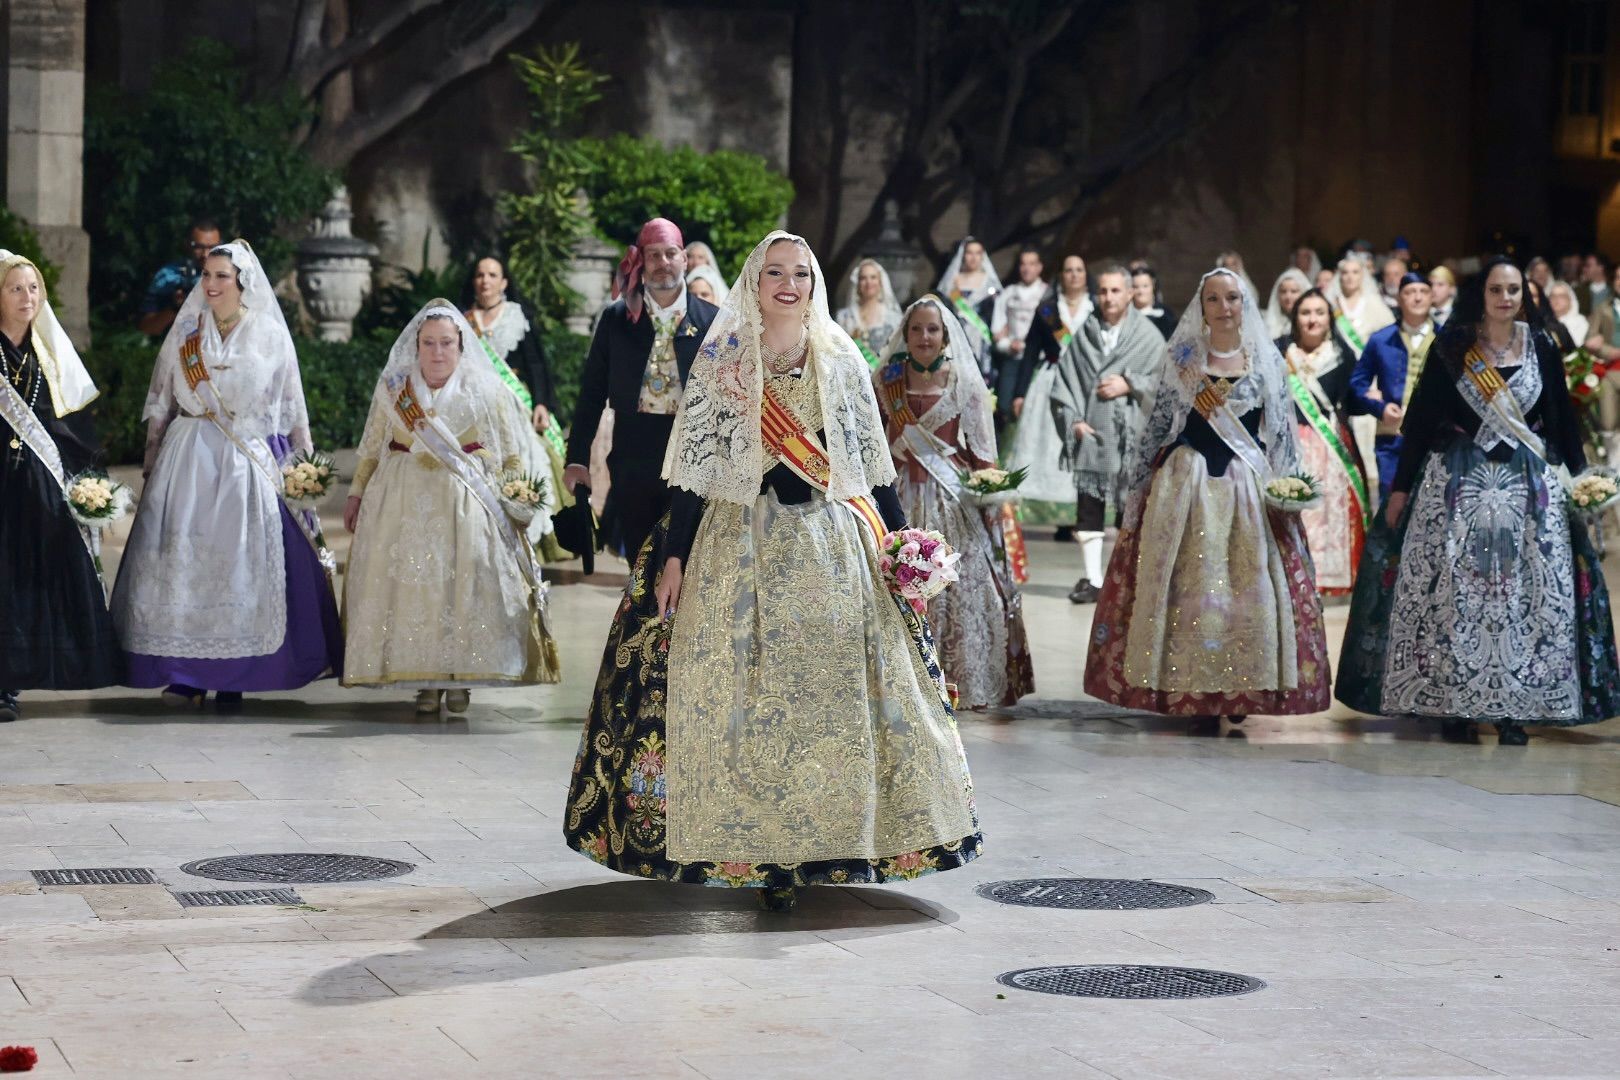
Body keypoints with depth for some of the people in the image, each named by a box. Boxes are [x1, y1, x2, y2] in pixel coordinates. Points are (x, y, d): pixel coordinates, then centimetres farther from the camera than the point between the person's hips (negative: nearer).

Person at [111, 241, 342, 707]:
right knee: (184, 558, -6)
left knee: (242, 561, -5)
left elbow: (292, 410, 8)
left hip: (250, 462, -1)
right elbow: (160, 403, 13)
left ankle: (232, 677, 1)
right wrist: (152, 458, 9)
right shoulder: (185, 332, 9)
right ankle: (185, 676, -4)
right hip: (188, 457, 2)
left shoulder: (270, 337, 5)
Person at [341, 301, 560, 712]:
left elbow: (512, 455, 5)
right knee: (410, 584, -3)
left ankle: (461, 679, 2)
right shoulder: (394, 389, 8)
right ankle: (426, 680, 2)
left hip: (466, 504, -2)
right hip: (405, 504, 2)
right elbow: (372, 449, 15)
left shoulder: (486, 390, 2)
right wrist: (357, 494, 12)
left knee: (465, 585, -6)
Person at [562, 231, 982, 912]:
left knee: (835, 690, -1)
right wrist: (672, 556, -6)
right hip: (744, 542, -2)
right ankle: (763, 851, -2)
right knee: (748, 692, -5)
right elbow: (695, 465, -1)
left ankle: (830, 839, 8)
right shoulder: (720, 362, 1)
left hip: (835, 543, 2)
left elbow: (873, 461, 11)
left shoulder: (843, 362, 8)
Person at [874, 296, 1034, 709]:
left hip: (953, 500, -1)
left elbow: (982, 450, 3)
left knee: (959, 587, -3)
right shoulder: (887, 381, 8)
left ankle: (963, 682, 3)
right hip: (902, 499, 1)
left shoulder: (964, 382, 3)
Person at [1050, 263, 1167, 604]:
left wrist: (1130, 385, -11)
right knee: (1088, 508, -1)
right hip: (1091, 433, 2)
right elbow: (1064, 381, 8)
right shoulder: (1084, 335, 9)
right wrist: (1073, 420, -3)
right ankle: (1091, 578, 3)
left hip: (1130, 435, -2)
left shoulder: (1147, 335, 3)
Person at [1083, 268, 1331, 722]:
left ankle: (1241, 688, 3)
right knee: (1188, 584, -3)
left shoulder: (1266, 360, 6)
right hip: (1187, 485, 0)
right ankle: (1190, 688, 2)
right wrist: (1139, 487, 5)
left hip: (1250, 488, 0)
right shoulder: (1182, 360, 6)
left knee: (1248, 585, -4)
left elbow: (1282, 430, 7)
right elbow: (1158, 427, 8)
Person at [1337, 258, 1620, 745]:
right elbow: (1421, 416, 2)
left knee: (1526, 592, -2)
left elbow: (1562, 417, 10)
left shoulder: (1540, 348, 4)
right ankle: (1453, 705, 4)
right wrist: (1401, 488, 2)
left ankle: (1513, 709, 2)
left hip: (1528, 485, 1)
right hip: (1459, 482, -1)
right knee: (1454, 589, -3)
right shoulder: (1452, 348, 0)